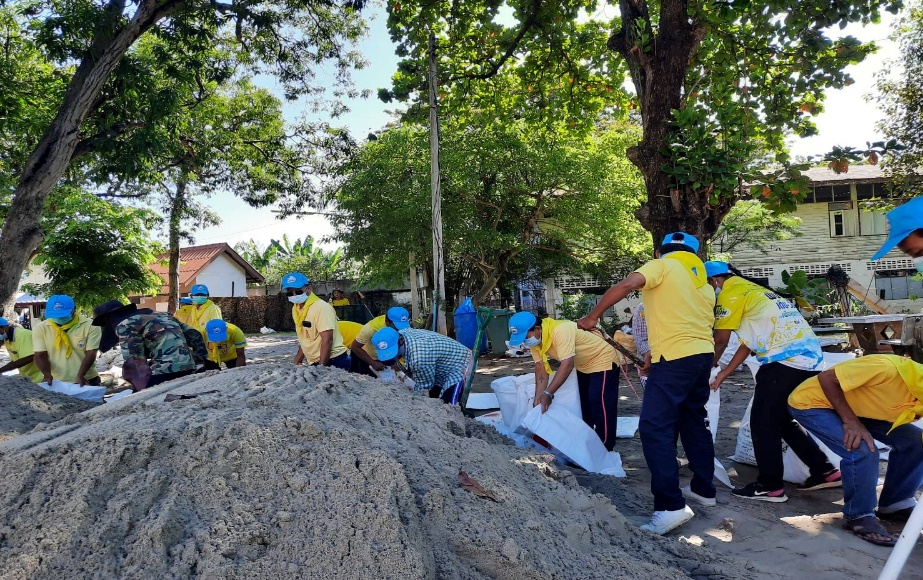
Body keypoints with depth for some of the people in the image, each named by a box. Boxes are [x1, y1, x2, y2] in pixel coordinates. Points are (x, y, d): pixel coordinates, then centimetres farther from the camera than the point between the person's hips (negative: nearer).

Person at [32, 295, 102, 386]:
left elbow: (91, 354, -11)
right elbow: (40, 355, -4)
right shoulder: (41, 328, 0)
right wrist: (47, 374, -21)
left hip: (86, 382, -2)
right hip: (54, 383, 2)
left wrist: (80, 376, -24)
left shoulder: (90, 326, -7)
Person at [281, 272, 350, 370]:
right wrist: (297, 361, 14)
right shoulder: (295, 309, 8)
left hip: (334, 361, -8)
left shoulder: (321, 307, -17)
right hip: (314, 362, 8)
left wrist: (321, 368, -21)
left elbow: (327, 341, -20)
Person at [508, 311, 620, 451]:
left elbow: (567, 365, -41)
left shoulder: (561, 331, -38)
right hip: (583, 366, 9)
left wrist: (548, 393, -42)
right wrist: (538, 398, -19)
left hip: (602, 360, -9)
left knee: (601, 405, -11)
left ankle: (604, 448, -2)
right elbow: (540, 369, -11)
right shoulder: (534, 340, -11)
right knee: (584, 404, 17)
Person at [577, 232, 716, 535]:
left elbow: (628, 284, -19)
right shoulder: (703, 282, 22)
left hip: (675, 357, -8)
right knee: (694, 421, 21)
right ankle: (704, 489, 32)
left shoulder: (662, 265, 0)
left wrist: (592, 316, -11)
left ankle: (671, 505, -12)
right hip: (702, 354, 8)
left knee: (655, 428, -8)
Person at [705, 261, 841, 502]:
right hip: (809, 358, 9)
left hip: (785, 360, -9)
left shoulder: (730, 293, -3)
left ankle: (770, 486, 6)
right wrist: (723, 373, 25)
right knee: (784, 420, 20)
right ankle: (825, 472, 24)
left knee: (763, 423, 0)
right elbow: (750, 340, 25)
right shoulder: (752, 290, 25)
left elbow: (720, 340, -1)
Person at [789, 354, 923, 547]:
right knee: (862, 451, -27)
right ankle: (859, 516, -5)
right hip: (811, 402, -8)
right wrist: (850, 421, -29)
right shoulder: (888, 368, -35)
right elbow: (826, 378, -27)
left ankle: (895, 504, 15)